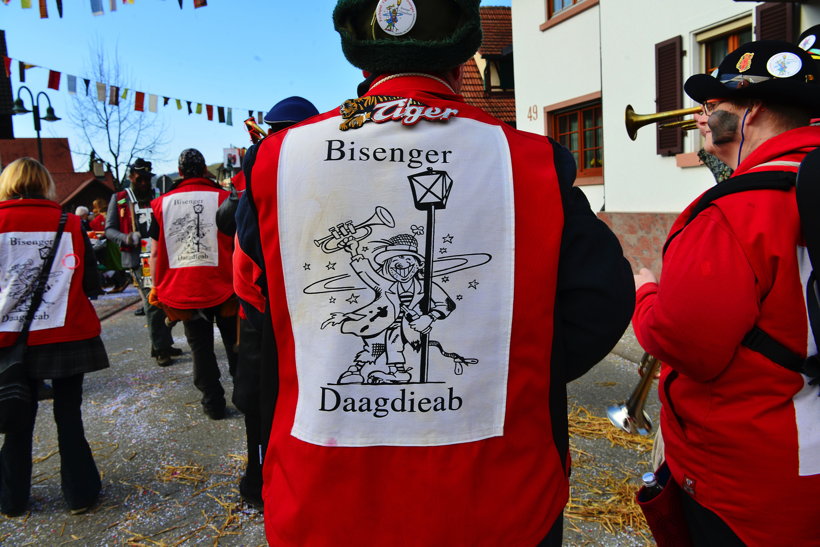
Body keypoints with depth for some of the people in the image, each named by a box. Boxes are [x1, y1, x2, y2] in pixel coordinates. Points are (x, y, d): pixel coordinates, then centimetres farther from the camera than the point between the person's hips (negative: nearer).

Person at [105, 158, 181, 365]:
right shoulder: (119, 200, 7)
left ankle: (164, 343, 22)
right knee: (152, 303, -10)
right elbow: (109, 229, 6)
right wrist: (127, 238, -14)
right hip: (138, 259, -4)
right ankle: (159, 349, -2)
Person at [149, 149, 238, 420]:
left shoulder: (162, 203, 5)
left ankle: (213, 402, 16)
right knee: (234, 342, 12)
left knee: (200, 347, 10)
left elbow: (155, 252, 6)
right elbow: (238, 244, -4)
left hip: (182, 289, 2)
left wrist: (157, 287, 14)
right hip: (222, 285, -1)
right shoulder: (223, 197, -3)